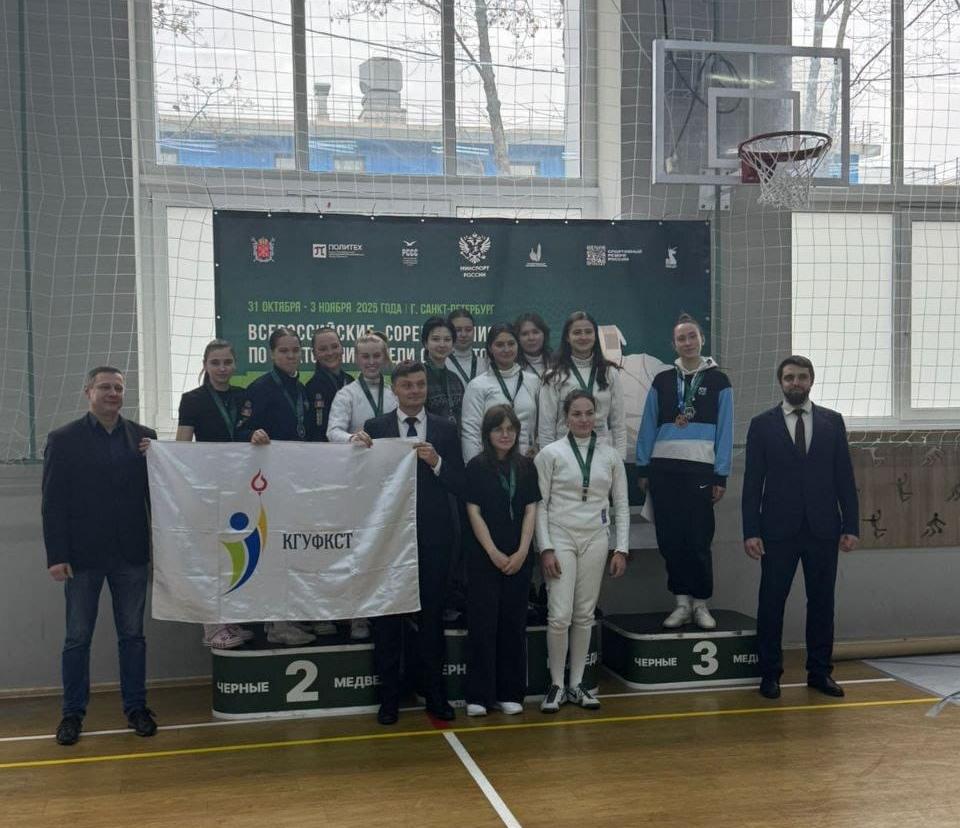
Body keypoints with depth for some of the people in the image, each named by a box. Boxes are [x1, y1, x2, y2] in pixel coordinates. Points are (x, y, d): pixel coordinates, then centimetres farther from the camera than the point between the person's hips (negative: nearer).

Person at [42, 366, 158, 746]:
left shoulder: (144, 437, 4)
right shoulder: (63, 439, -1)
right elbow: (52, 502, -4)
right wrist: (56, 556, -9)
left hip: (130, 553, 2)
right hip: (83, 554, -2)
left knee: (132, 635, 10)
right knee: (77, 638, 8)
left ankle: (136, 707, 21)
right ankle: (73, 713, 19)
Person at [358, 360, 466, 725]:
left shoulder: (445, 430, 4)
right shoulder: (375, 427, 1)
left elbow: (459, 485, 1)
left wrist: (436, 462, -16)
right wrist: (360, 447, -20)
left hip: (433, 535, 1)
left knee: (432, 615, 10)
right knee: (387, 616, 6)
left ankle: (435, 695, 23)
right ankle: (389, 696, 18)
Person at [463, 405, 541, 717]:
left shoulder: (526, 466, 6)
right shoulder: (477, 467, -2)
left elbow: (531, 510, 4)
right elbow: (474, 513, -5)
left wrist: (521, 552, -6)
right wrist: (494, 554, -11)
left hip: (519, 558, 3)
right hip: (484, 556, -3)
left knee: (514, 623, 6)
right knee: (483, 622, -1)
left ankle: (509, 693, 15)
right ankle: (479, 695, 5)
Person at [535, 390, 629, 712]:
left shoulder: (610, 455, 4)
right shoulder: (551, 453, -3)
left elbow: (622, 504, 8)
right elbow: (539, 504, -3)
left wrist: (621, 549, 2)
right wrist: (546, 548, -9)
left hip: (595, 539, 3)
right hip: (560, 538, -3)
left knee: (585, 614, 8)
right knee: (560, 615, -7)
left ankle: (577, 683, 20)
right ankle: (556, 685, 8)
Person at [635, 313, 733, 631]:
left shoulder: (718, 381, 6)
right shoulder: (662, 381, 11)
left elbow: (724, 431, 2)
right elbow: (648, 426, 11)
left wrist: (721, 476, -3)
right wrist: (643, 469, 6)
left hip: (700, 469, -2)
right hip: (663, 468, 2)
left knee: (699, 539, -1)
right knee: (670, 539, 4)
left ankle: (701, 604, 12)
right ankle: (682, 602, 13)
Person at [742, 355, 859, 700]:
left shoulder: (832, 421, 8)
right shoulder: (762, 424, 3)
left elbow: (844, 477, 6)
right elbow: (753, 481, 0)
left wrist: (851, 526, 0)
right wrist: (751, 531, -6)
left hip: (823, 528, 2)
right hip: (778, 529, -1)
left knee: (821, 602, 7)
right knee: (771, 603, 2)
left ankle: (820, 672, 19)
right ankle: (770, 674, 13)